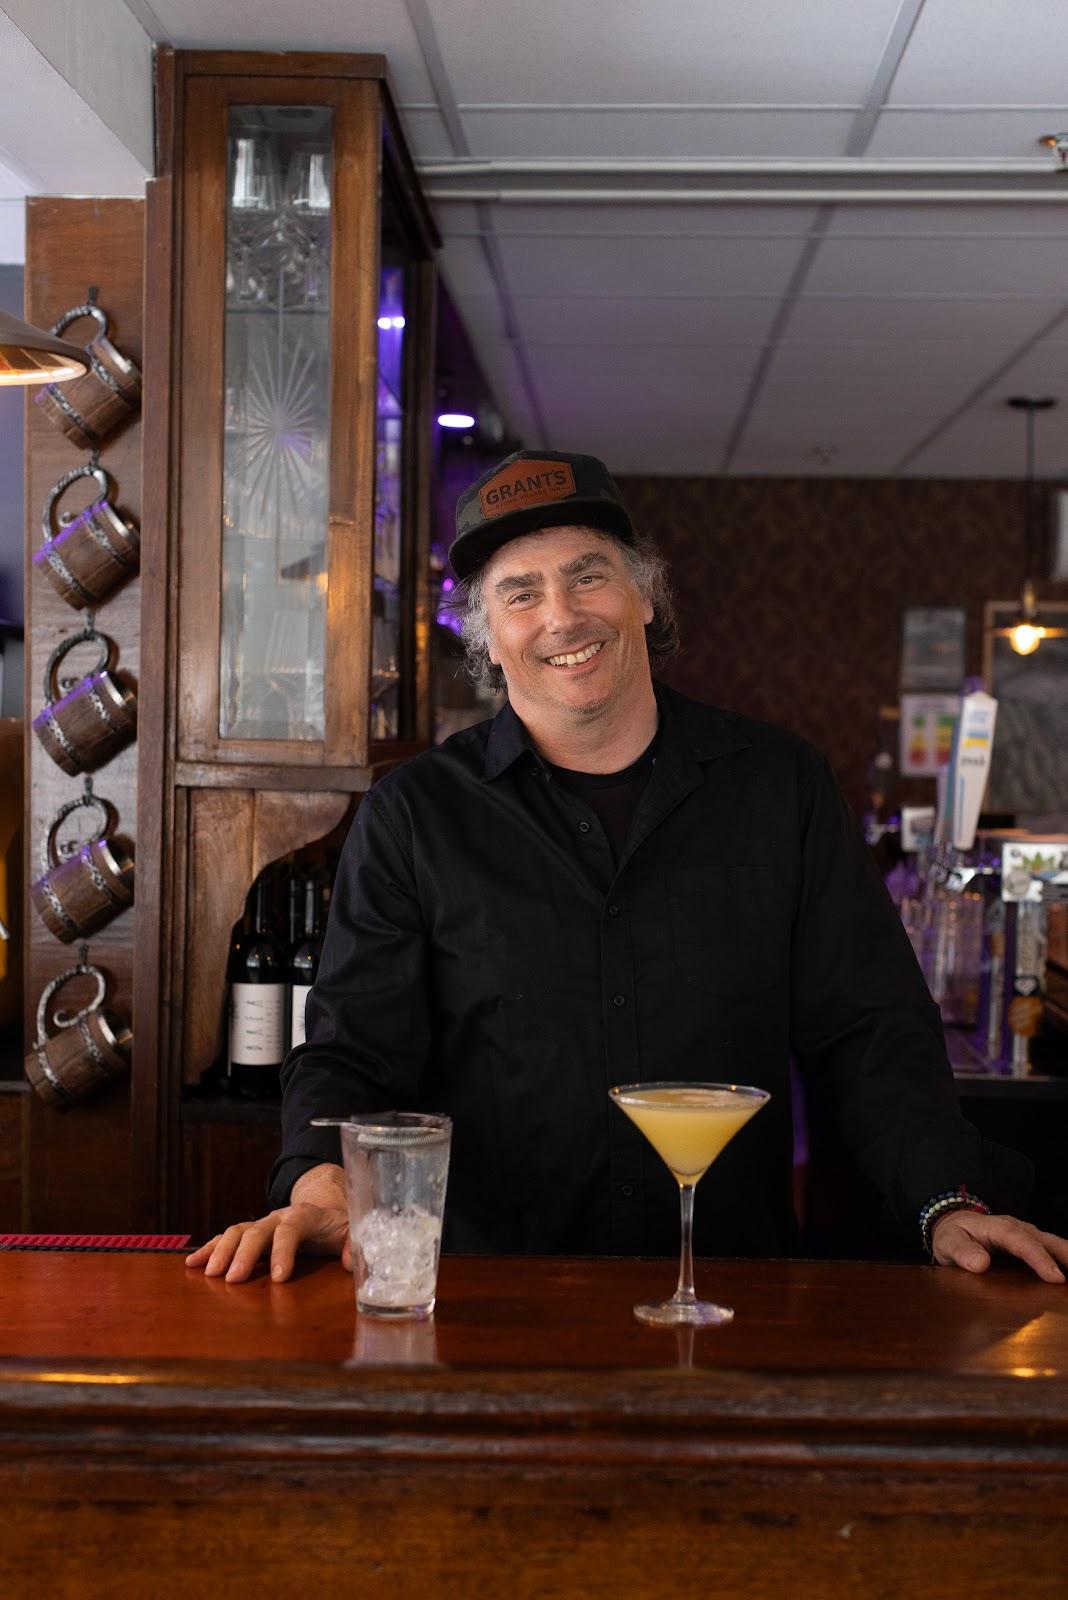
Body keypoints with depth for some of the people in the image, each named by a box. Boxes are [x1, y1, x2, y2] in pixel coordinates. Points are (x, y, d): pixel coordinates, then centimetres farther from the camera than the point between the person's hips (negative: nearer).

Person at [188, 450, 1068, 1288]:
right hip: (491, 1294, -1)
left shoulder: (781, 784, 9)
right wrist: (323, 1181, -19)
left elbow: (872, 1029, 8)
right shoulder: (412, 817, 6)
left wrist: (950, 1200, -7)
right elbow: (353, 1049, 2)